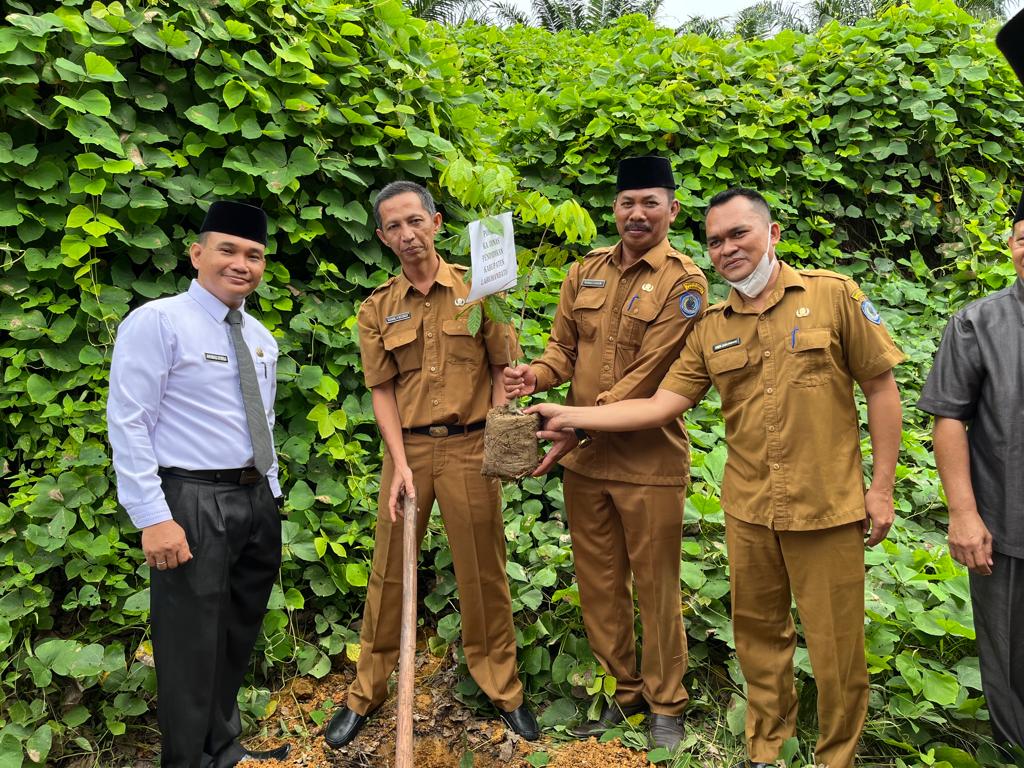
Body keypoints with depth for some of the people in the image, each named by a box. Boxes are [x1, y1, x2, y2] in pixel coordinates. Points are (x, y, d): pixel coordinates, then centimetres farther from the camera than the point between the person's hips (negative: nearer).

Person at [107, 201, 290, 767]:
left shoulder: (261, 339, 13)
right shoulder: (156, 321, -9)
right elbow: (127, 424, -14)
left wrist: (270, 496, 13)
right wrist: (154, 518, -20)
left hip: (257, 501, 7)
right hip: (194, 502, -7)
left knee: (239, 636, 19)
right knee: (193, 645, 3)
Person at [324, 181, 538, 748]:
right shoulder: (376, 310, 5)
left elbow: (503, 370, 2)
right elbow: (382, 391, 2)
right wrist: (401, 465, -8)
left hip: (469, 446, -1)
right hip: (407, 448, 2)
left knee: (482, 569, 8)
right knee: (389, 571, 10)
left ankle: (502, 687, 26)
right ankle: (367, 691, 27)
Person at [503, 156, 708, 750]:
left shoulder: (684, 283, -9)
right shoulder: (586, 272, 8)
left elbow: (645, 378, -17)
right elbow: (565, 346, 11)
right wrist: (538, 374, -12)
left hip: (649, 461, -5)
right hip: (583, 460, 5)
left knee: (656, 588, 8)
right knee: (597, 583, 15)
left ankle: (666, 703, 29)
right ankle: (624, 689, 35)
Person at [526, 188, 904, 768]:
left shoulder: (832, 295, -5)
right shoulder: (712, 330, 5)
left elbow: (881, 386, -3)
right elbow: (661, 405, 1)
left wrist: (882, 487, -4)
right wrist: (568, 416, -4)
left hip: (827, 506, -3)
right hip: (748, 509, 4)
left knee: (837, 648, 9)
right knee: (759, 634, 18)